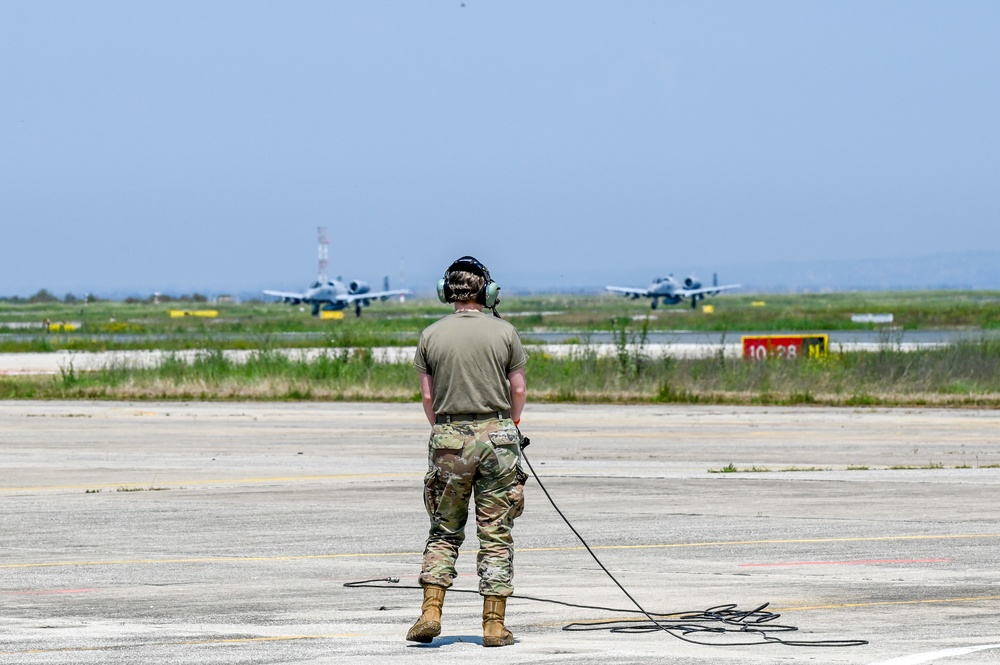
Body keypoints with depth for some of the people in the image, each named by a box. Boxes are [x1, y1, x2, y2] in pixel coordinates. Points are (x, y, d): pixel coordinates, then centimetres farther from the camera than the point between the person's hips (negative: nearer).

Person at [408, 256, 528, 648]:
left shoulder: (431, 335, 1)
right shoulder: (504, 332, -2)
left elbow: (428, 397, 3)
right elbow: (518, 390, 3)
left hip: (448, 438, 1)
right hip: (497, 435, -1)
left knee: (444, 530, 12)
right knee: (495, 534, 4)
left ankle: (430, 612, 1)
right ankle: (494, 625, 3)